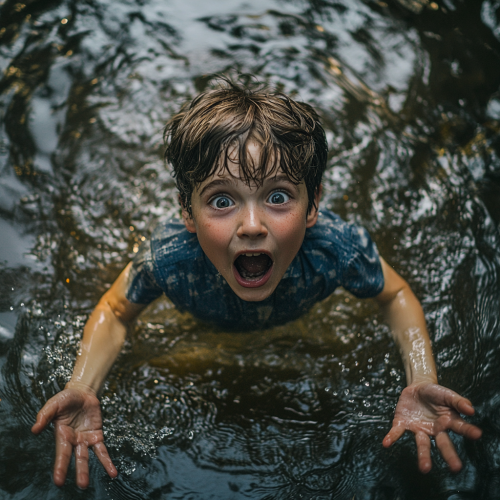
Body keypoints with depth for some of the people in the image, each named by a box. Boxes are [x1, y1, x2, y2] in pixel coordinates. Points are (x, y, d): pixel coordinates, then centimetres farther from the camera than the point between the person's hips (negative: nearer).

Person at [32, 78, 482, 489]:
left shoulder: (339, 249, -47)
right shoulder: (169, 258, -47)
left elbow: (397, 296, -24)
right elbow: (115, 311, -24)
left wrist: (423, 382, -44)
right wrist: (81, 388, -45)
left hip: (302, 324, 1)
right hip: (207, 335, 0)